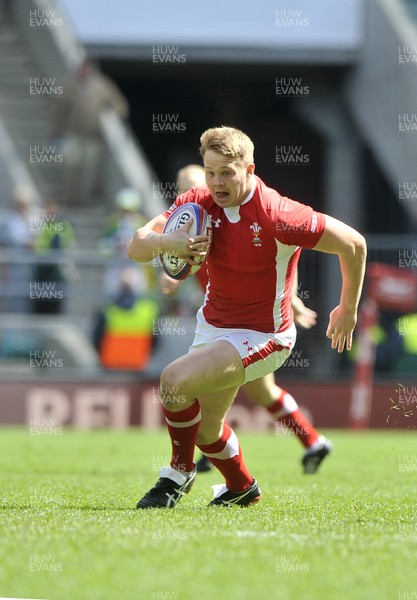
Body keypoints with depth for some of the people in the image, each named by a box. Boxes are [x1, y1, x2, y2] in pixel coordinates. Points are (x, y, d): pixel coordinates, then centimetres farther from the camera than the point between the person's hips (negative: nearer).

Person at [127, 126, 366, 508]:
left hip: (263, 337, -7)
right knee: (205, 429, 16)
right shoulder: (198, 204, -8)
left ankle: (180, 473, -2)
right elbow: (135, 248, -11)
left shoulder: (276, 216, -25)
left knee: (175, 379, -25)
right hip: (213, 325, 7)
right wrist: (166, 241, -35)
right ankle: (242, 487, 46)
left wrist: (348, 310, -4)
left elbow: (354, 244, -17)